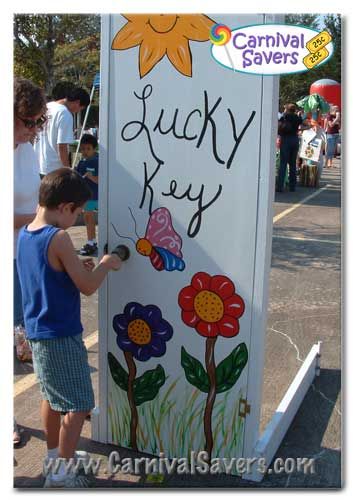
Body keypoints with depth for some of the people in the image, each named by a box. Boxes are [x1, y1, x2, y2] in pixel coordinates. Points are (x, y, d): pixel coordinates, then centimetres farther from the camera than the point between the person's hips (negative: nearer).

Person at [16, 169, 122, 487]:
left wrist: (76, 266, 9)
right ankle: (60, 473, 13)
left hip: (38, 333, 9)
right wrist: (106, 264, -2)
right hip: (61, 336, -9)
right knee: (79, 405, 4)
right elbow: (87, 287, -18)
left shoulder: (25, 234, 4)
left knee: (52, 396, 24)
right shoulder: (58, 238, -22)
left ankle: (55, 455, 39)